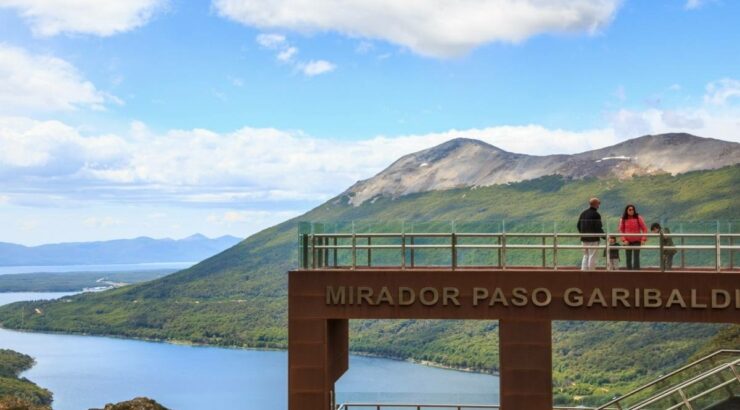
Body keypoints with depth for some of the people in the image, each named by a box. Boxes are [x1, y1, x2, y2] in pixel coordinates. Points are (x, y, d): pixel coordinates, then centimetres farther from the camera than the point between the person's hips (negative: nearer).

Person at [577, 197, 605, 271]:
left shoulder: (583, 213, 11)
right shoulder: (596, 215, -11)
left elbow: (578, 225, 14)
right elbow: (598, 228, -14)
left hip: (584, 238, 7)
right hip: (593, 239, -7)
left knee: (585, 256, 13)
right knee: (592, 256, -2)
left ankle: (583, 270, 8)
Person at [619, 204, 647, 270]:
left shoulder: (638, 218, -2)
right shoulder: (623, 219, 3)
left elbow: (644, 229, -1)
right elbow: (621, 230, 5)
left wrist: (643, 239, -11)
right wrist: (624, 240, -8)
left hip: (636, 241, -2)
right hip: (627, 242, 2)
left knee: (636, 257, -8)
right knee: (628, 258, 5)